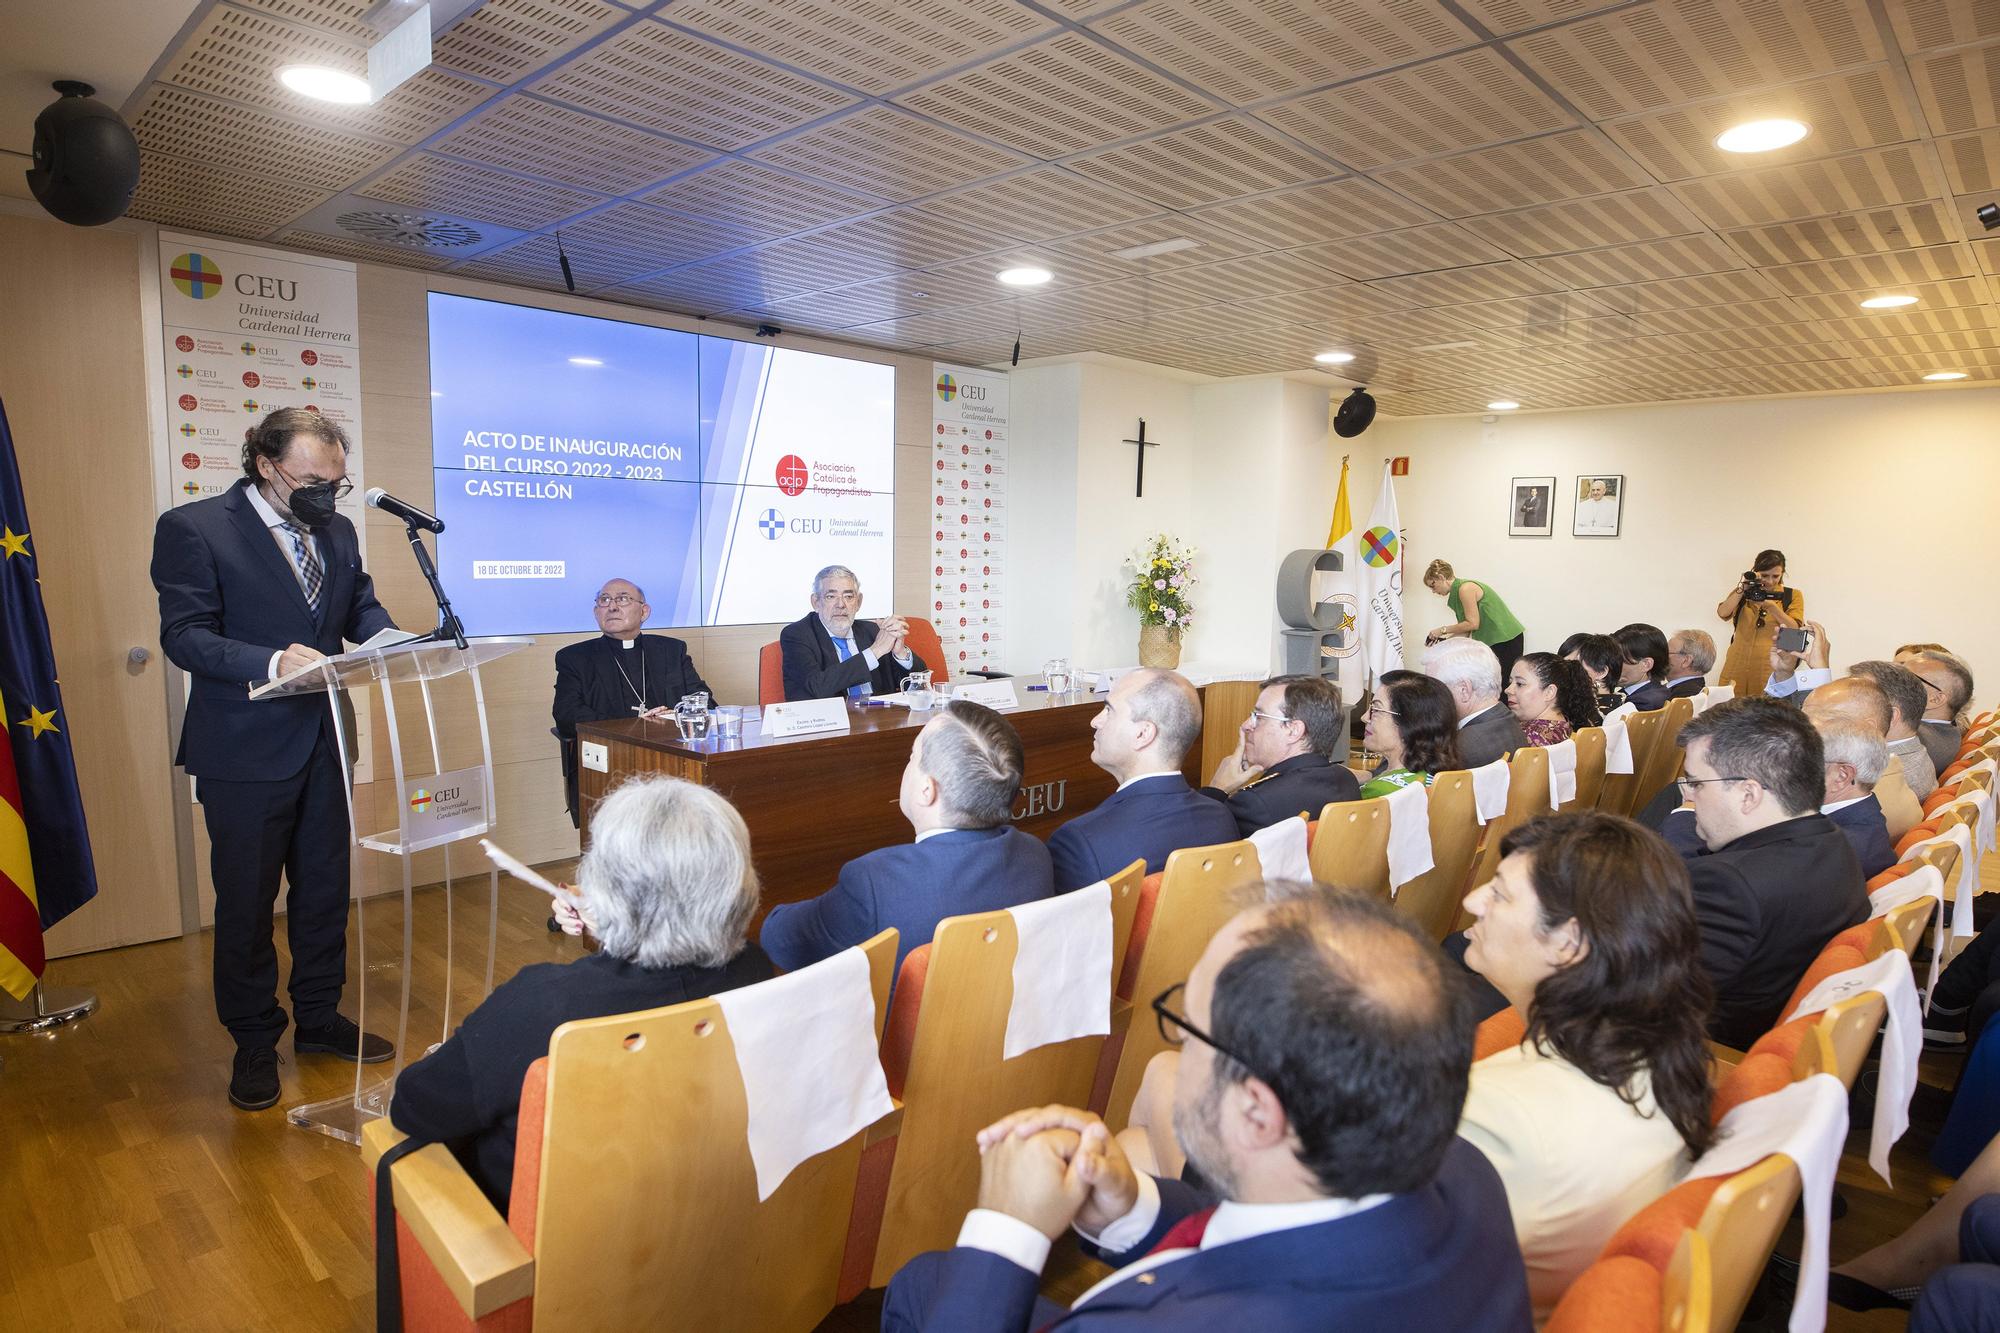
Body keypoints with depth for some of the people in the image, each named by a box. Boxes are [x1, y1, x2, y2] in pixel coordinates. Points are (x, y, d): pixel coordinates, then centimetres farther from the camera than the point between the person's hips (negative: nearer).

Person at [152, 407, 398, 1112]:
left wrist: (392, 641, -11)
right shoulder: (193, 528, -10)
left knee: (325, 887, 15)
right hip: (245, 750, -5)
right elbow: (184, 634, -15)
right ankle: (254, 1041, 25)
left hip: (323, 741, 6)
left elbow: (362, 606, 12)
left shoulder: (336, 531, 8)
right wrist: (271, 662, -31)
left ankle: (319, 1017, 32)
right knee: (246, 901, 8)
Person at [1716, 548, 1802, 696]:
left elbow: (1795, 629, -5)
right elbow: (1722, 613, -8)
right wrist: (1742, 589, -17)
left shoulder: (1793, 595, 8)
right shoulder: (1741, 593, 11)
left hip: (1771, 667, -1)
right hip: (1738, 666, 1)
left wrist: (1772, 606, -18)